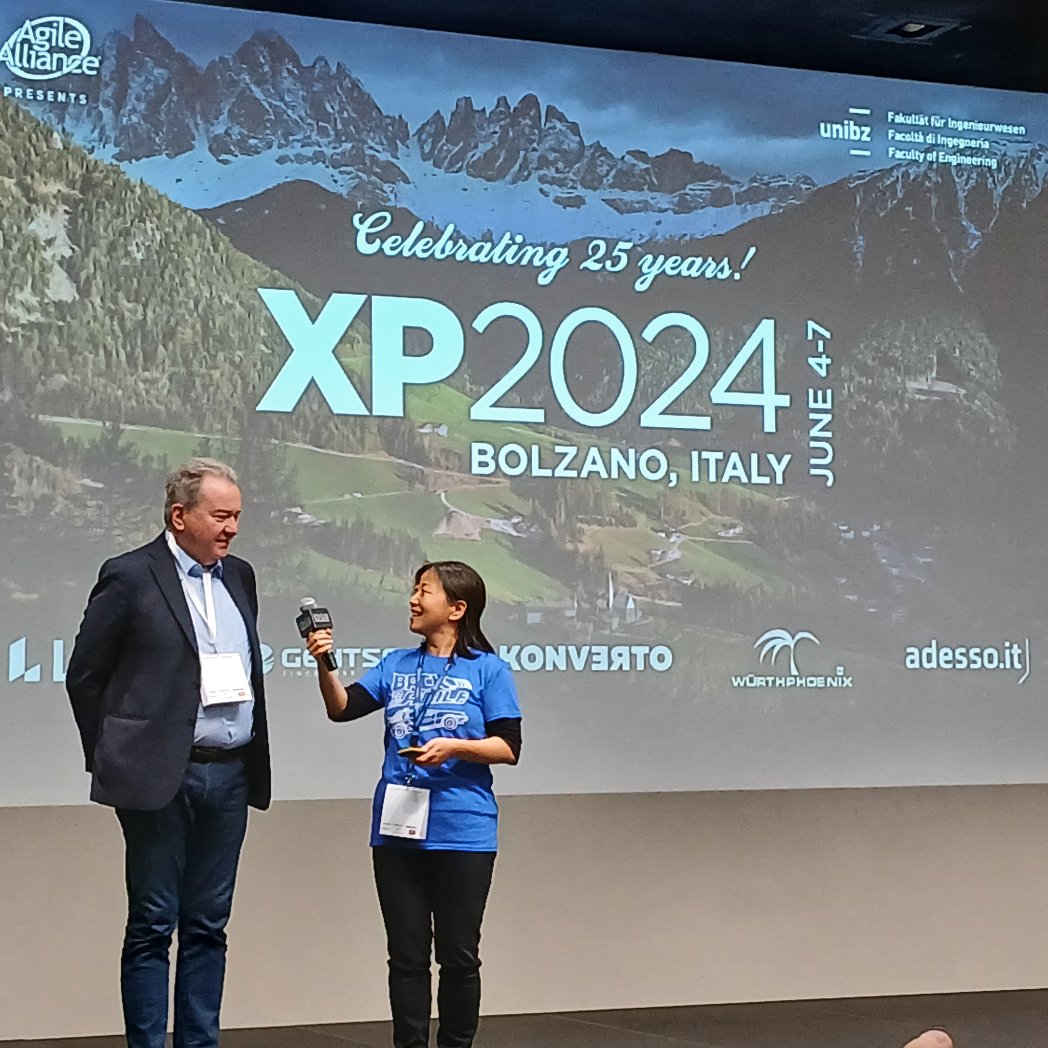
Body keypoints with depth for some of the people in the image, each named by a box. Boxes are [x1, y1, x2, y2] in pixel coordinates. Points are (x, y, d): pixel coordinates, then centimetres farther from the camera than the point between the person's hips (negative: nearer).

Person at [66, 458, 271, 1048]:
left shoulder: (239, 577, 13)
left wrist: (252, 760, 14)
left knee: (208, 927, 10)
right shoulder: (131, 577, -6)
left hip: (230, 776, 6)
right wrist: (115, 757, 0)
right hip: (162, 778, -6)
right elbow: (85, 676, -1)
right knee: (152, 927, 0)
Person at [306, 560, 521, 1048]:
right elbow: (343, 707, -2)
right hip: (397, 831, 4)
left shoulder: (488, 670, -3)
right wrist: (324, 665, -18)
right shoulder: (397, 665, 9)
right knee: (407, 955, 9)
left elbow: (508, 748, -6)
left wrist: (455, 747, -20)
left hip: (462, 834, -4)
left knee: (458, 955, 5)